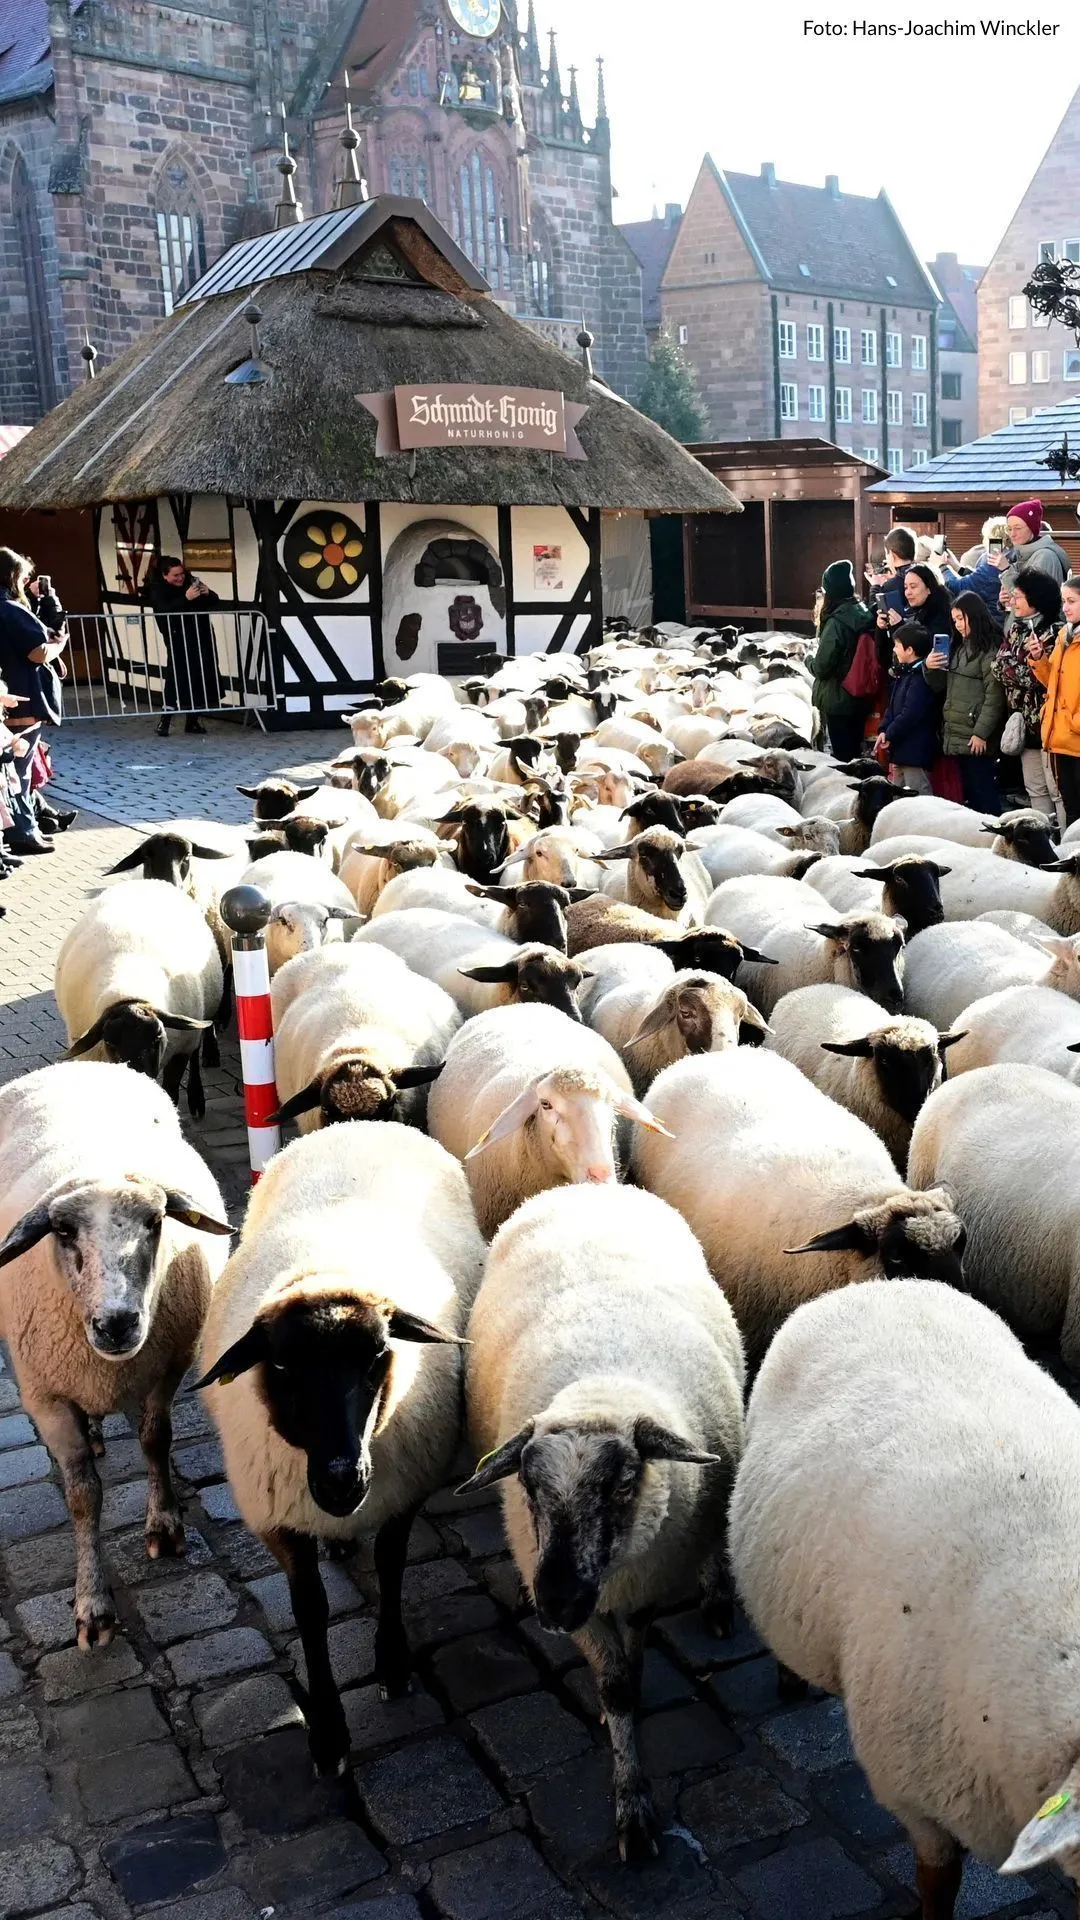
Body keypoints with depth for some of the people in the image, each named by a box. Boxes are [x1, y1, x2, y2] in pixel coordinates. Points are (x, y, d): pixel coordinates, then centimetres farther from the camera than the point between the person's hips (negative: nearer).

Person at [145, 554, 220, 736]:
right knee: (178, 680, -11)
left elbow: (215, 602, 12)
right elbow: (165, 612, -22)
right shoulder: (157, 590, -4)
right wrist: (186, 598, -29)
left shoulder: (190, 581, 8)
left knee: (201, 680, 5)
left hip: (202, 639, 5)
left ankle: (193, 721, 16)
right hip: (179, 641, -5)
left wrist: (208, 593, -10)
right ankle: (164, 721, -4)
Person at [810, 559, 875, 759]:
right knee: (855, 753, 16)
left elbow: (821, 667, -18)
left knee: (842, 756, 0)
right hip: (860, 698, 8)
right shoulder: (863, 613, 3)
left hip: (837, 700, -8)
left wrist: (808, 660, 4)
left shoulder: (836, 622, -20)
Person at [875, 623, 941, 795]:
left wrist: (889, 735, -14)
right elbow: (893, 706, 18)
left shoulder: (921, 677, -17)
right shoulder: (904, 672, 15)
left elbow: (910, 714, -23)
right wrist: (884, 730, 4)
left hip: (916, 750, -11)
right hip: (901, 749, 11)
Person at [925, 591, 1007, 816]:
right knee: (968, 790, 11)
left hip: (975, 734, -8)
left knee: (983, 790, -6)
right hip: (955, 733, 8)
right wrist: (929, 667, 0)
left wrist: (981, 733, -19)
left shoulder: (990, 650, -8)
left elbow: (994, 696, -14)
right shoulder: (958, 648, 17)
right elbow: (940, 686, 20)